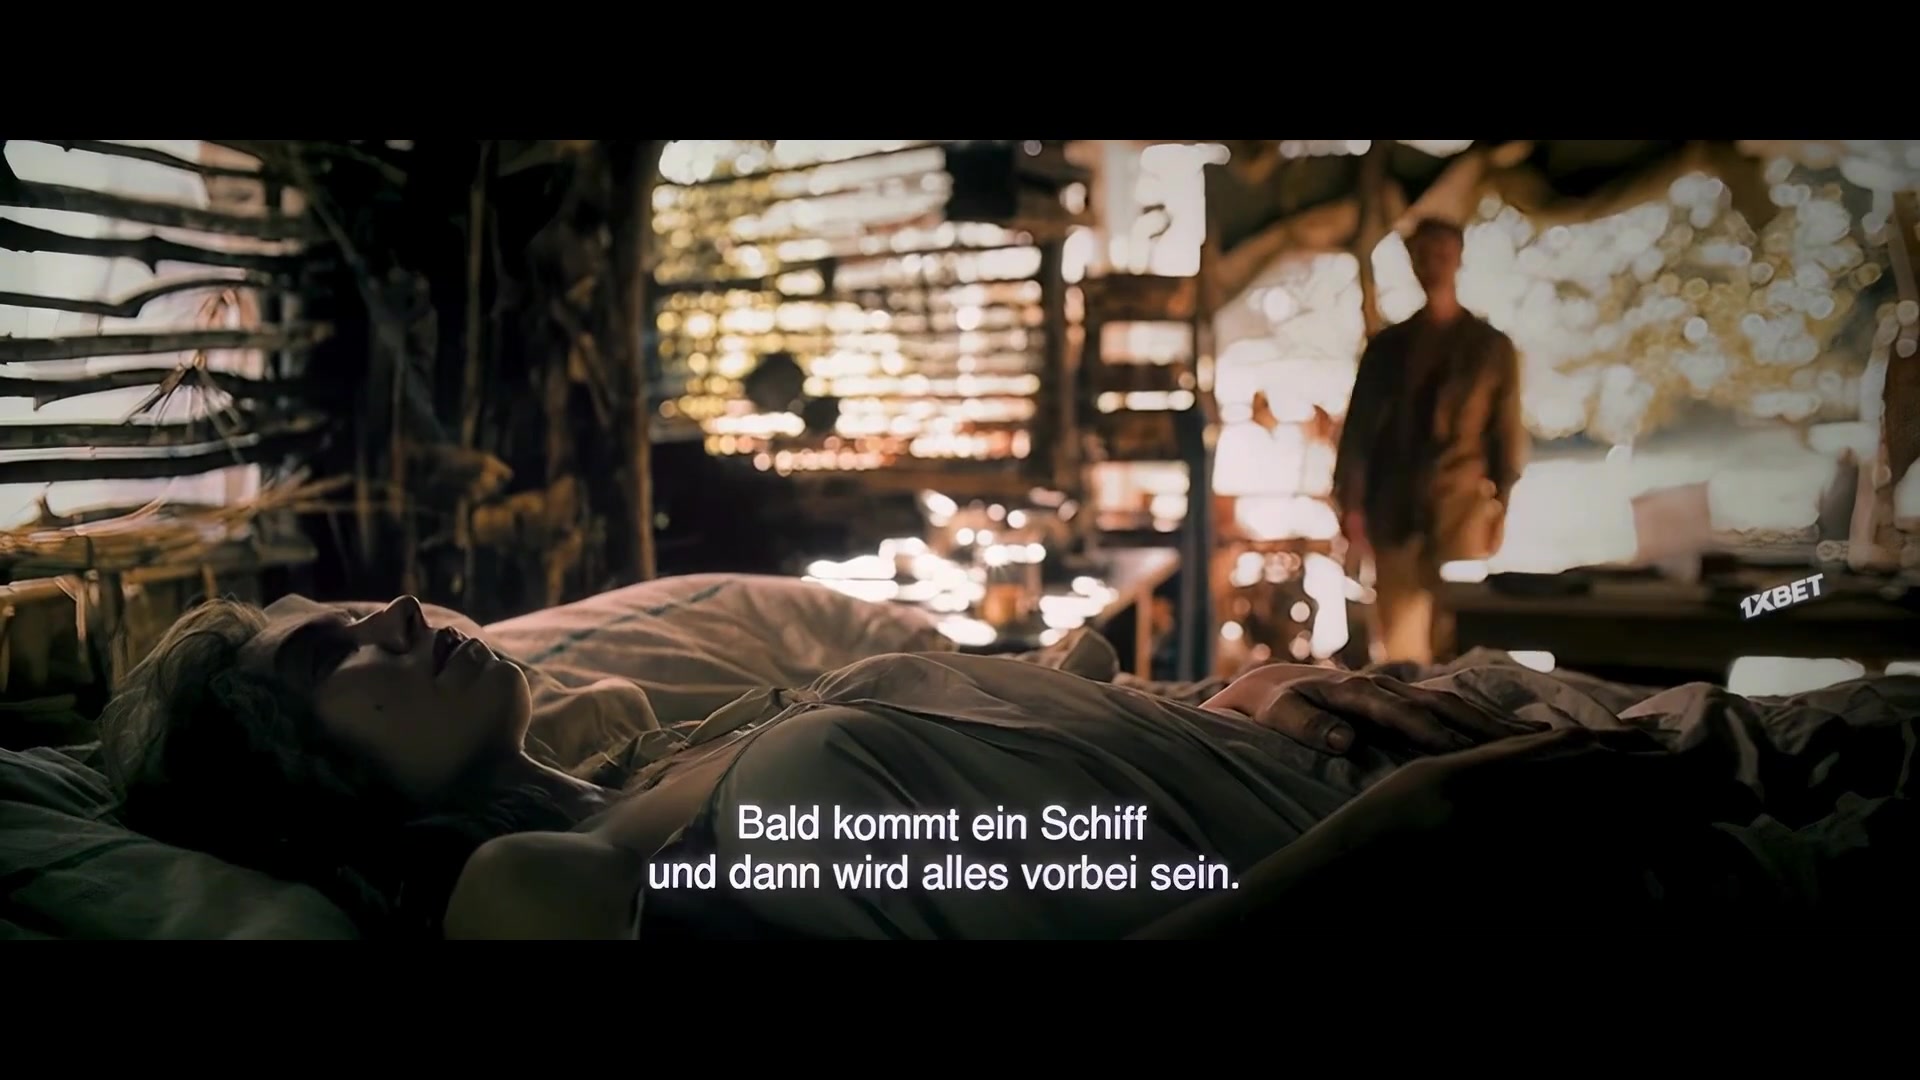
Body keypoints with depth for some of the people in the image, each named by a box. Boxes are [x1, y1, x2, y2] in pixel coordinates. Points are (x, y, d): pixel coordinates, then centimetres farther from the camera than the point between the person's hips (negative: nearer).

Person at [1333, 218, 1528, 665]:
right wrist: (1351, 502, -1)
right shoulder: (1386, 345, 13)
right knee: (1398, 641, -1)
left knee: (1456, 634, -6)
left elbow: (1508, 432, 5)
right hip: (1394, 507, 2)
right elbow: (1359, 426, 9)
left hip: (1462, 505, -2)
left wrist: (1500, 506, -4)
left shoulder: (1492, 346, 9)